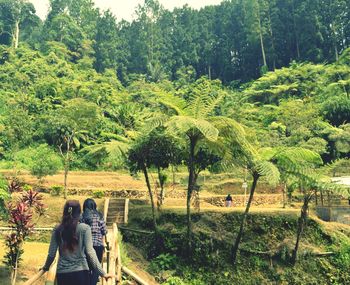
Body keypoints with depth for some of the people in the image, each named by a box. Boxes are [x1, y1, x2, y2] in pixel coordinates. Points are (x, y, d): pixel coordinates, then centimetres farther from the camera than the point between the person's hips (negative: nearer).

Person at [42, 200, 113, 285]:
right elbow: (90, 252, -13)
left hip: (62, 274, 3)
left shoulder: (57, 230, 0)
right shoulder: (84, 228, -8)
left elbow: (51, 254, 5)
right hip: (81, 273, -3)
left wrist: (46, 267, 25)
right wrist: (103, 273, -12)